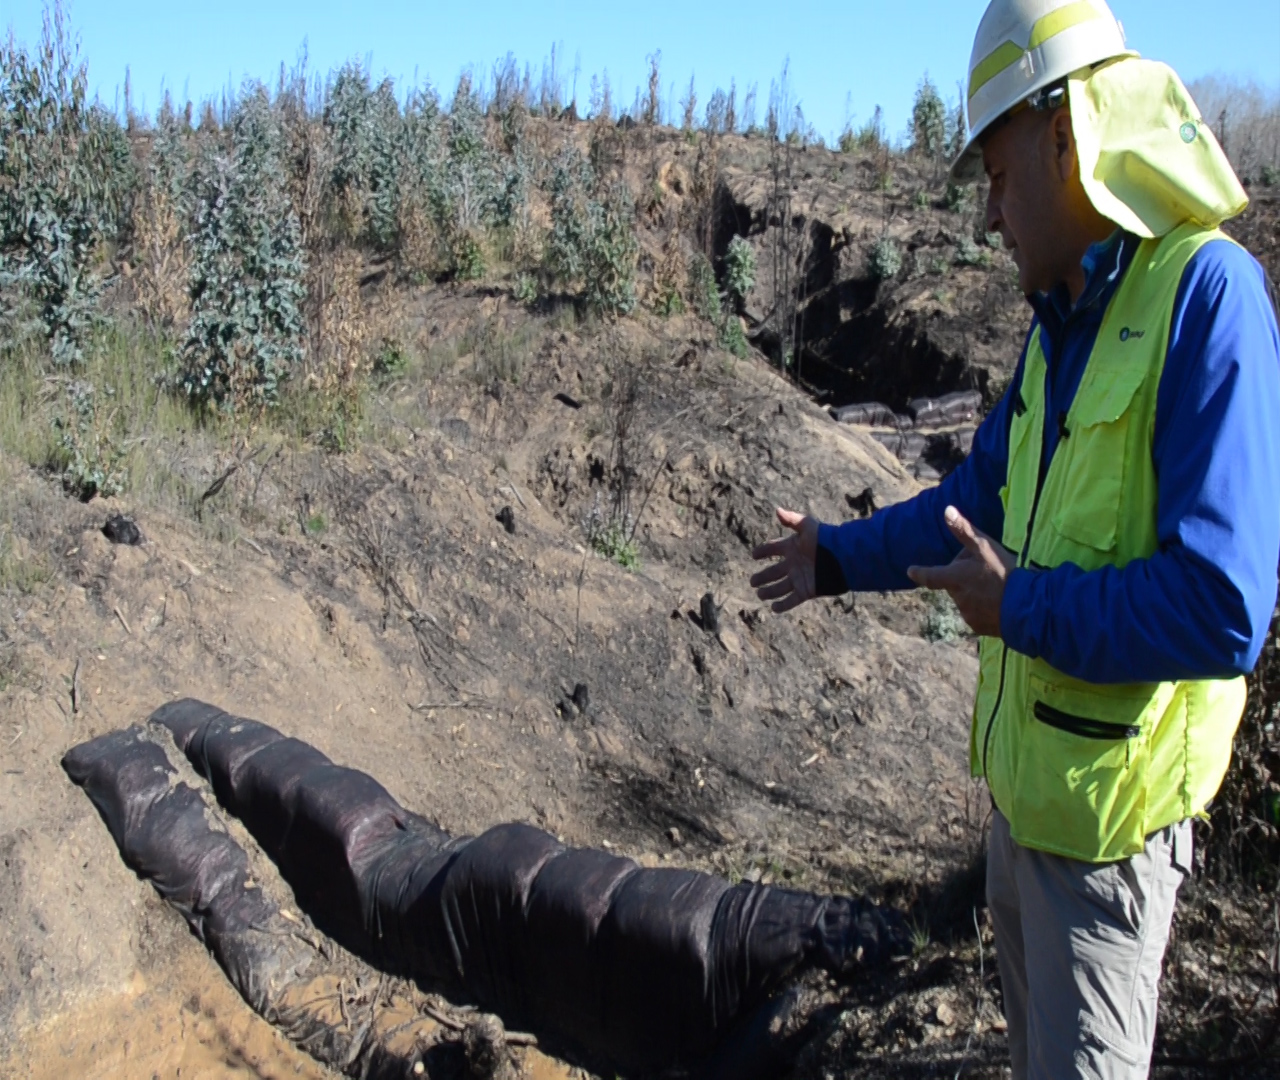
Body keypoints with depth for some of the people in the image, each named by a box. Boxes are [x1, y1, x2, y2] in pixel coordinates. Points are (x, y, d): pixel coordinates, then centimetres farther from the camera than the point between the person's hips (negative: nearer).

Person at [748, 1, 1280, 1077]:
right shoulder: (1061, 323, 5)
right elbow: (979, 497, 18)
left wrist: (1019, 608, -19)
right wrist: (841, 556, 21)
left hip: (1109, 809, -8)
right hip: (1024, 776, 8)